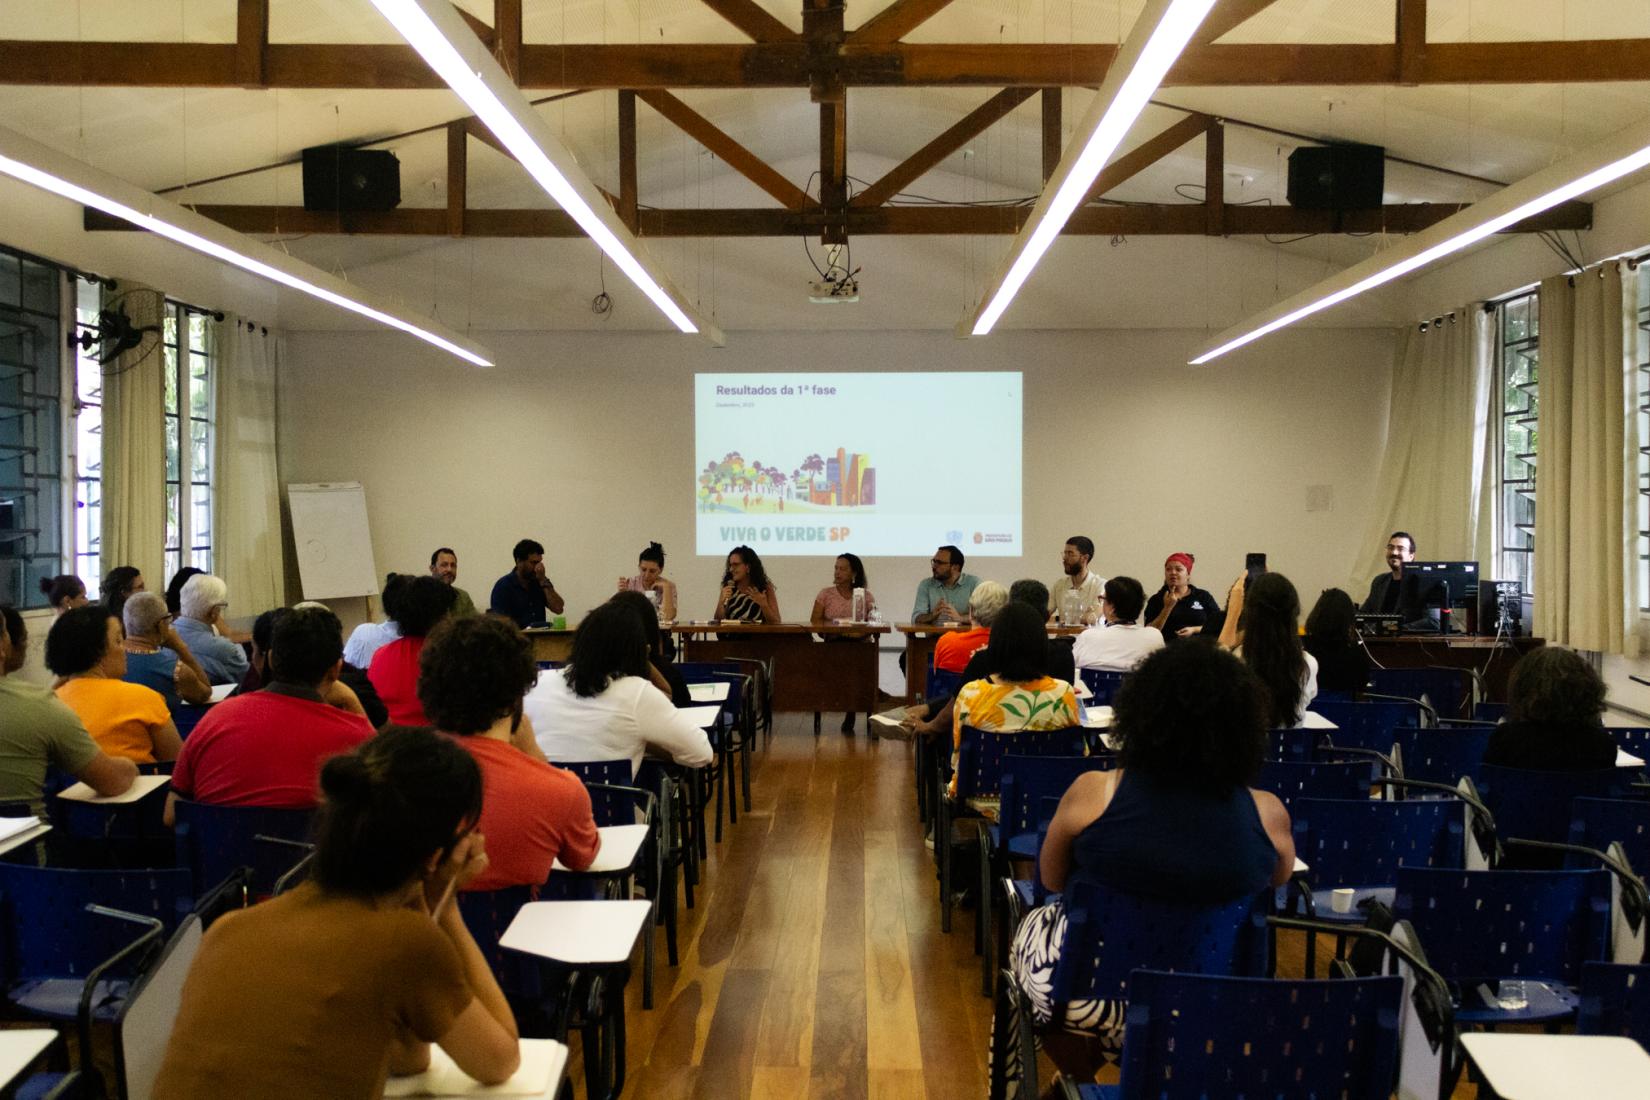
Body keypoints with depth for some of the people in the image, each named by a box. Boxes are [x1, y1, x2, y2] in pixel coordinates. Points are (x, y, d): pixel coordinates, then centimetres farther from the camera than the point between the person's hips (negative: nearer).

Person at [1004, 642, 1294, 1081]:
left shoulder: (1093, 792, -19)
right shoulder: (1268, 815, -15)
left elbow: (1051, 880, 0)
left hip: (1087, 990, -2)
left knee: (1035, 926, 31)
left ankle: (1080, 1084, 41)